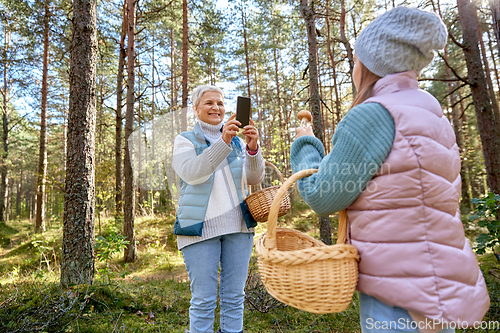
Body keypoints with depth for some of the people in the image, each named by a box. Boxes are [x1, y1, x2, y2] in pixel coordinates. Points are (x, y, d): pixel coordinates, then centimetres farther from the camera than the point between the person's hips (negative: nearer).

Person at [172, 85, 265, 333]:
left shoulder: (237, 141, 12)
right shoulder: (185, 141, 3)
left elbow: (254, 178, 1)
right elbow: (191, 173, -16)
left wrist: (252, 148, -18)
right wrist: (222, 142, -27)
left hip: (237, 225, 4)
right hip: (201, 227, -3)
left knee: (234, 296, 10)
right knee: (203, 300, 2)